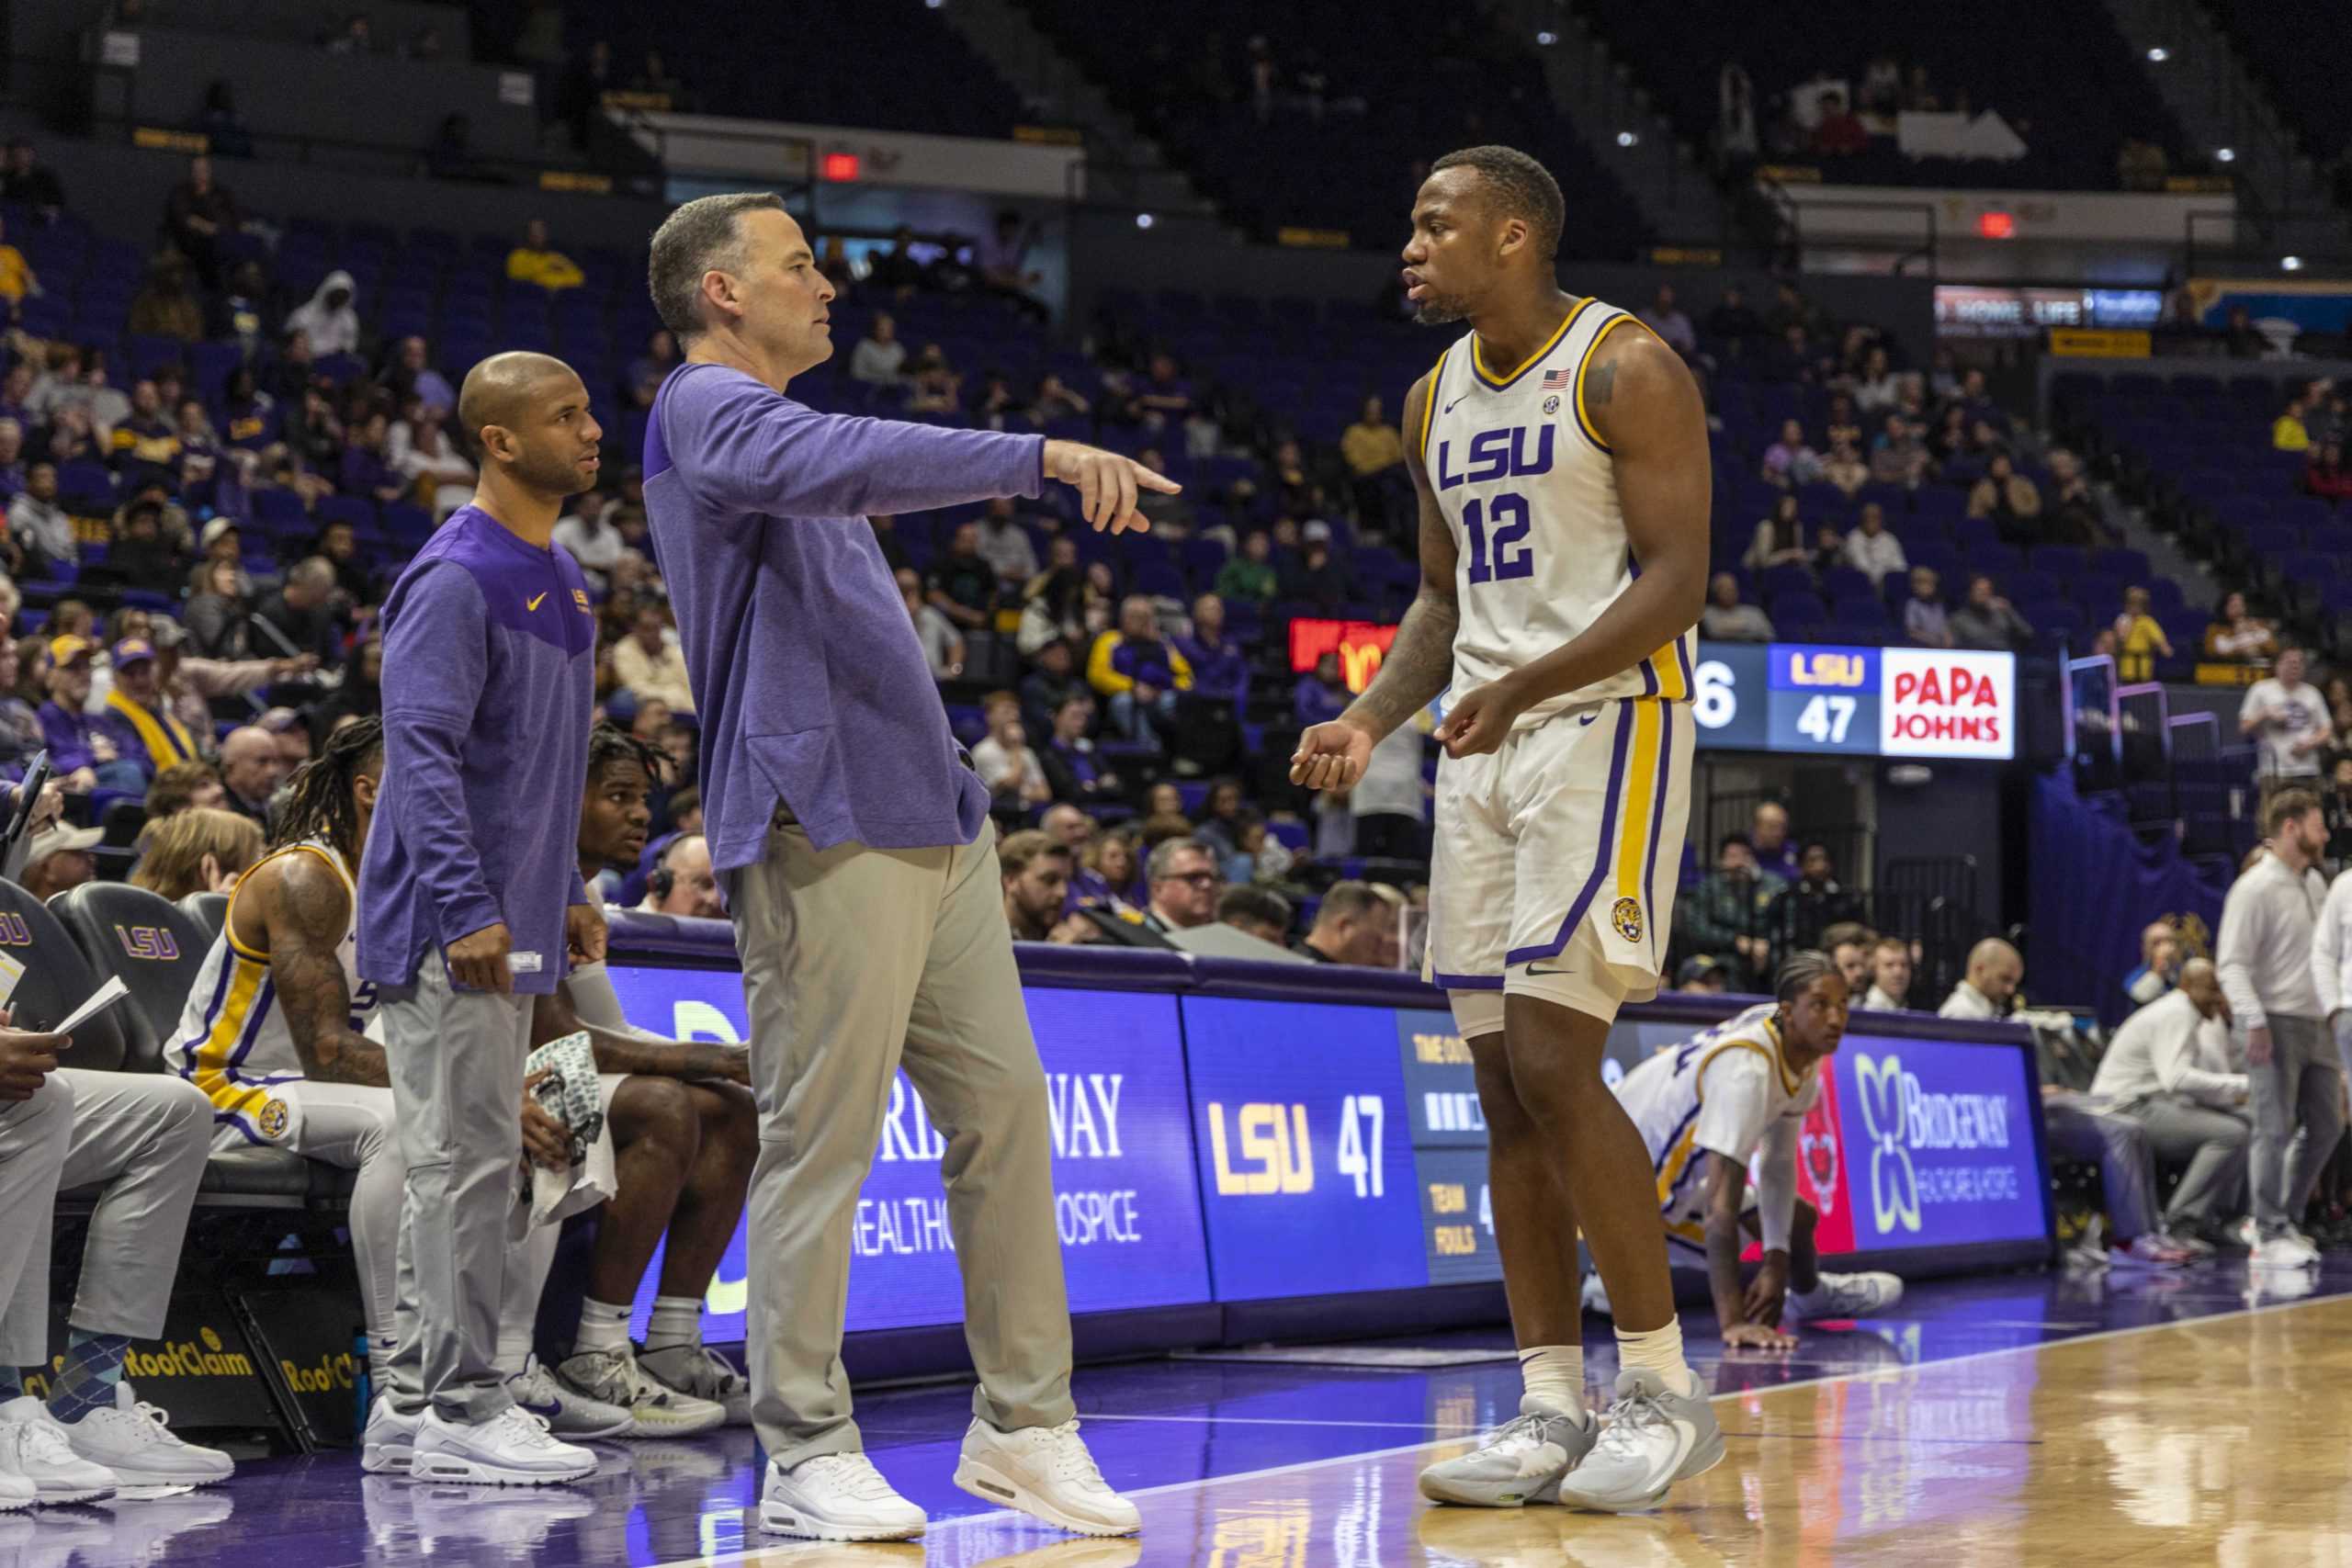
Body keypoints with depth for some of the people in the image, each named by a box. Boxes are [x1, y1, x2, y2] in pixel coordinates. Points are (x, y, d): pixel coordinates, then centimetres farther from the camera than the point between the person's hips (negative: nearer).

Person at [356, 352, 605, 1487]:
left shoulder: (558, 579, 15)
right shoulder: (456, 579, -14)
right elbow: (421, 751, -20)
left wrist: (564, 891, 21)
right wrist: (467, 908, -26)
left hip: (511, 926, 9)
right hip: (447, 924, -9)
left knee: (468, 1159, 12)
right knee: (464, 1158, -8)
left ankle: (417, 1394, 18)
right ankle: (460, 1412, -6)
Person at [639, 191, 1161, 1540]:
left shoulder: (770, 424, 26)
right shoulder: (708, 408, -7)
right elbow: (850, 461, -25)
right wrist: (1041, 455, -31)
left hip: (930, 821, 10)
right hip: (826, 834, -10)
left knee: (1003, 1109, 6)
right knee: (822, 1141, -8)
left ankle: (1025, 1422, 10)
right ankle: (808, 1454, -3)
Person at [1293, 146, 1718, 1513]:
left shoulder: (1628, 370, -9)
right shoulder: (1436, 397, 15)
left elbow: (1676, 582, -15)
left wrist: (1523, 685, -27)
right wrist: (1372, 719, 3)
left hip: (1608, 724, -8)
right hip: (1484, 743, 8)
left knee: (1554, 1065, -15)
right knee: (1507, 1087, 4)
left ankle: (1669, 1392, -5)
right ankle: (1554, 1411, 8)